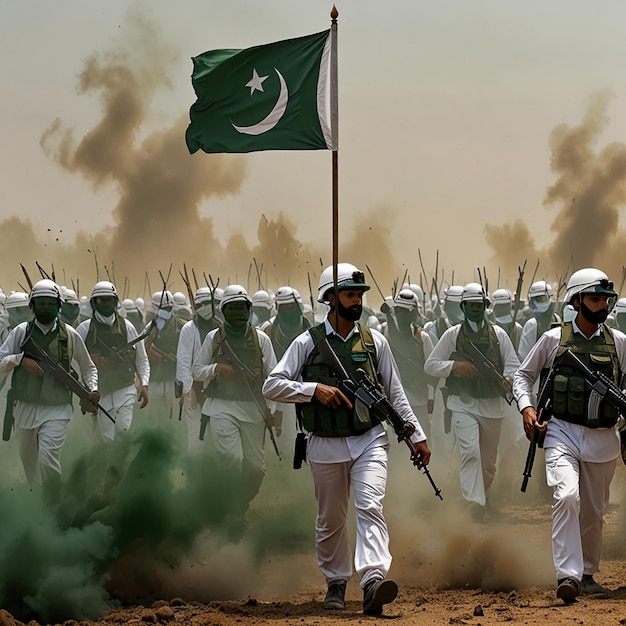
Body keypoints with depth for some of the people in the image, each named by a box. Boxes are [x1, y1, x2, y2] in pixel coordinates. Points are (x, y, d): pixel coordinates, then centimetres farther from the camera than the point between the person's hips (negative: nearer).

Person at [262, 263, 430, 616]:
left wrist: (417, 436, 7)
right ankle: (336, 583, 28)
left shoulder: (375, 341, 8)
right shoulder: (307, 343, 0)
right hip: (325, 445, 0)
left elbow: (395, 393, 12)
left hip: (369, 441, 0)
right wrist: (314, 389, -17)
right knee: (331, 520, 10)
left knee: (370, 507, -19)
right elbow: (272, 386, -4)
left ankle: (373, 581, -32)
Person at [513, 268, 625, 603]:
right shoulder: (553, 339, 2)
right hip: (562, 433, -3)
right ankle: (568, 575, -26)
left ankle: (587, 574, 27)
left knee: (593, 510, 11)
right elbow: (523, 375, 12)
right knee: (566, 496, -23)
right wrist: (526, 407, -4)